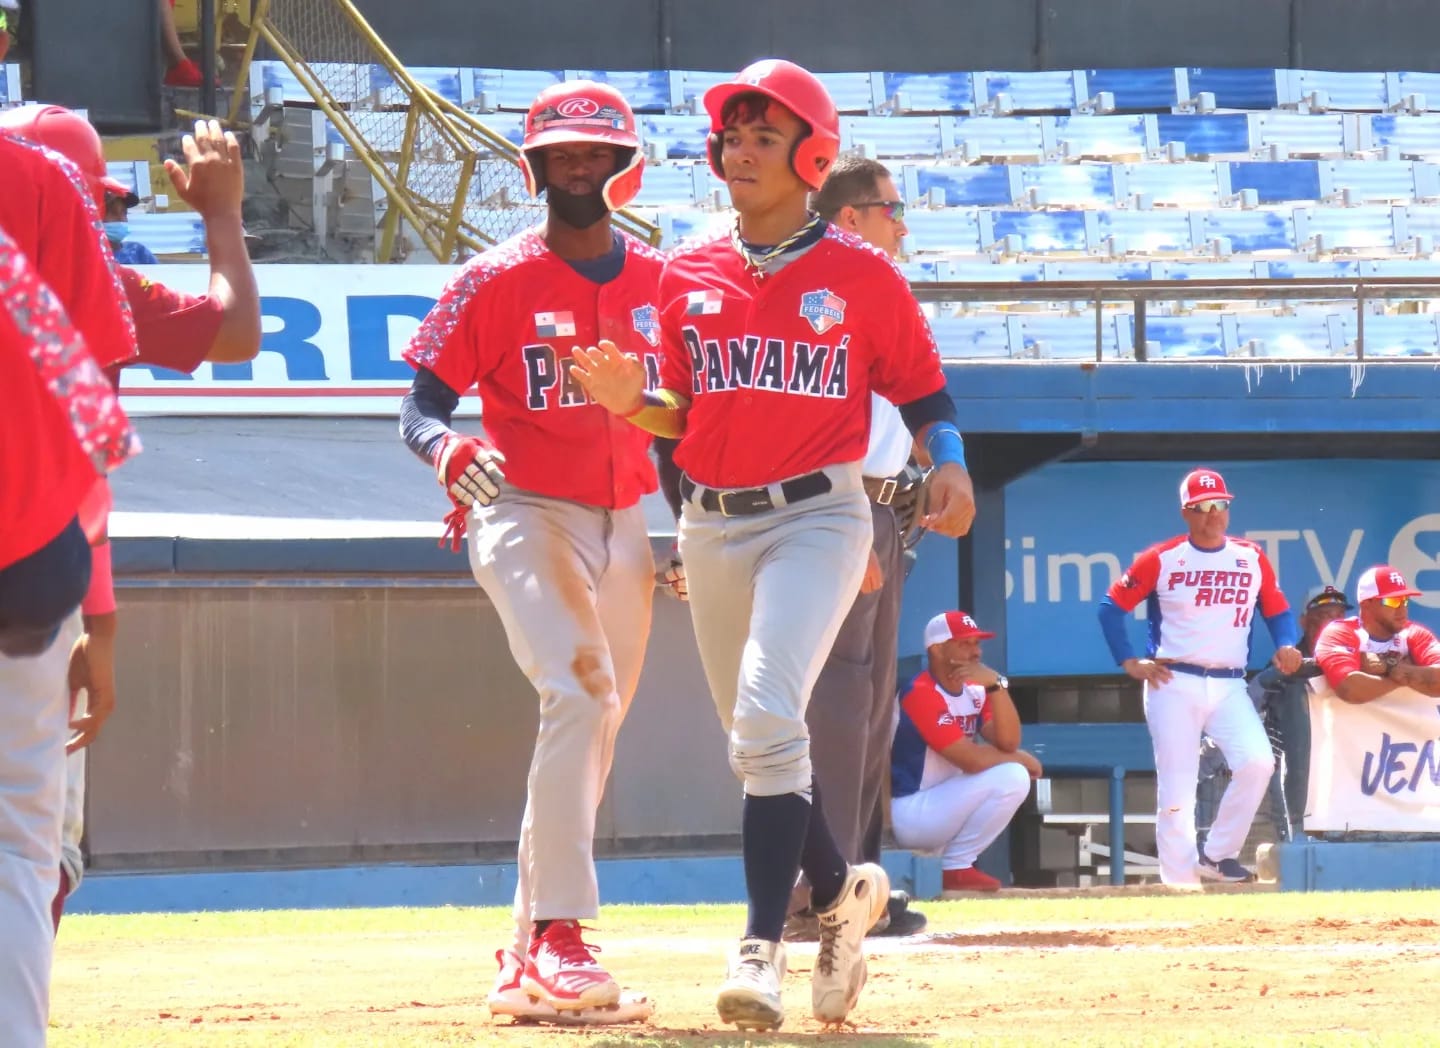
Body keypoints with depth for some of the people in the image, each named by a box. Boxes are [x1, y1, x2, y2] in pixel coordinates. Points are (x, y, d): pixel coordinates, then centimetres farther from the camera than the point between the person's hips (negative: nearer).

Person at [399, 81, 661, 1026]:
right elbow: (422, 406, -4)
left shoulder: (659, 282, 8)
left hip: (623, 525, 6)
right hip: (525, 515, -6)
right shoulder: (497, 281, -4)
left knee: (592, 732, 8)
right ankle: (560, 935, -27)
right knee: (581, 692, -25)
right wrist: (447, 448, -27)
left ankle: (530, 966, 16)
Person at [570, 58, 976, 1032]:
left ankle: (763, 947, -23)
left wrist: (950, 466, -14)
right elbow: (685, 413, 14)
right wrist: (631, 401, -6)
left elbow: (922, 389, 4)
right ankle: (840, 892, 37)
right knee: (762, 737, 14)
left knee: (767, 717, -23)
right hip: (712, 527, 5)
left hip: (817, 517, -5)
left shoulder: (862, 274, -2)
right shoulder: (688, 275, 8)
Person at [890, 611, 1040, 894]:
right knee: (1011, 777, -17)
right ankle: (954, 868, -7)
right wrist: (1021, 759, -6)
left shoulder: (974, 690, 8)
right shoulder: (922, 693, -19)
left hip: (941, 803, 9)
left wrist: (995, 684, -17)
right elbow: (971, 759, -22)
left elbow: (1007, 743, -6)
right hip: (909, 815, -9)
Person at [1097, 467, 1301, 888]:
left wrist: (1286, 645, -4)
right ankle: (1180, 881, 0)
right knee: (1176, 790, -6)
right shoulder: (1161, 559, 1)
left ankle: (1217, 855, -5)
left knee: (1257, 762, -20)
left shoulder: (1252, 558, 9)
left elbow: (1278, 611, 17)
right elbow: (1112, 606, 5)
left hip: (1229, 686, 2)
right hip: (1173, 684, -2)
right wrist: (1129, 661, -2)